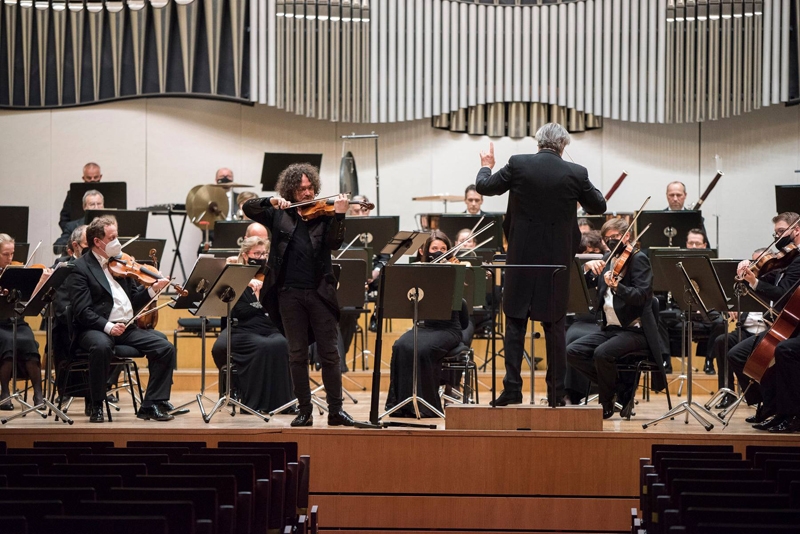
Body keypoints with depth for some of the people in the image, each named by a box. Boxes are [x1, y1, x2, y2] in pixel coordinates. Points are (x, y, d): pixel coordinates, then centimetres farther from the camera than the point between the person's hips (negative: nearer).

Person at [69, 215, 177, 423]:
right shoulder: (81, 268, -4)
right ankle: (95, 406, -22)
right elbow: (83, 312, -13)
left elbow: (133, 301, 17)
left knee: (166, 348, -12)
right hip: (96, 329, -6)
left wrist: (152, 289, 0)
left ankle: (152, 405, -5)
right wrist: (108, 326, -26)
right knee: (102, 346, -40)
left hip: (126, 328, 6)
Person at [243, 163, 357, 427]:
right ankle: (304, 411, 11)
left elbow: (334, 243, -8)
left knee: (329, 353, -1)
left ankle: (336, 410, 4)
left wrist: (339, 214, -21)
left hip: (319, 291, -1)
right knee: (297, 354, 5)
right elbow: (248, 208, 3)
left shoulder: (323, 215, 6)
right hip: (290, 293, 1)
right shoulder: (279, 215, 10)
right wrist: (272, 201, -13)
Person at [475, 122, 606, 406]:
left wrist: (486, 166, 27)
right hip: (557, 258, 0)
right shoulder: (576, 173, -6)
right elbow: (599, 207, 7)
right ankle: (556, 391, 9)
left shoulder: (518, 164, -7)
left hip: (522, 256, 0)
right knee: (554, 325, 8)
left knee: (515, 322, 5)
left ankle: (512, 388, -1)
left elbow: (484, 187, 6)